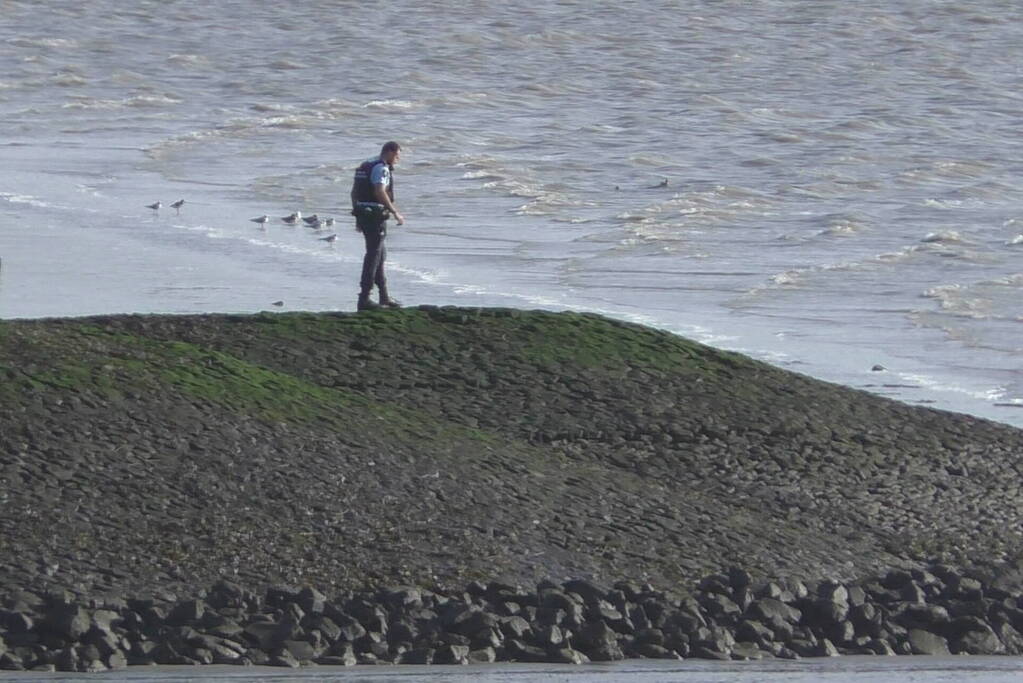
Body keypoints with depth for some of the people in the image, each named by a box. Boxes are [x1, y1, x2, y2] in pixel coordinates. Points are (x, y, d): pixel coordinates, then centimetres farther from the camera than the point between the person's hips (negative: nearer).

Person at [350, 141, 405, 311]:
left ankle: (384, 295, 23)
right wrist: (395, 212, -21)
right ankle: (364, 298, -8)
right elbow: (380, 192, -25)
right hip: (375, 215, -9)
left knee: (380, 254, 17)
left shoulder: (364, 166, 17)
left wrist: (358, 218, 21)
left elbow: (354, 193, 18)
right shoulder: (381, 168, -12)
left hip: (362, 214, 9)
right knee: (374, 255, -6)